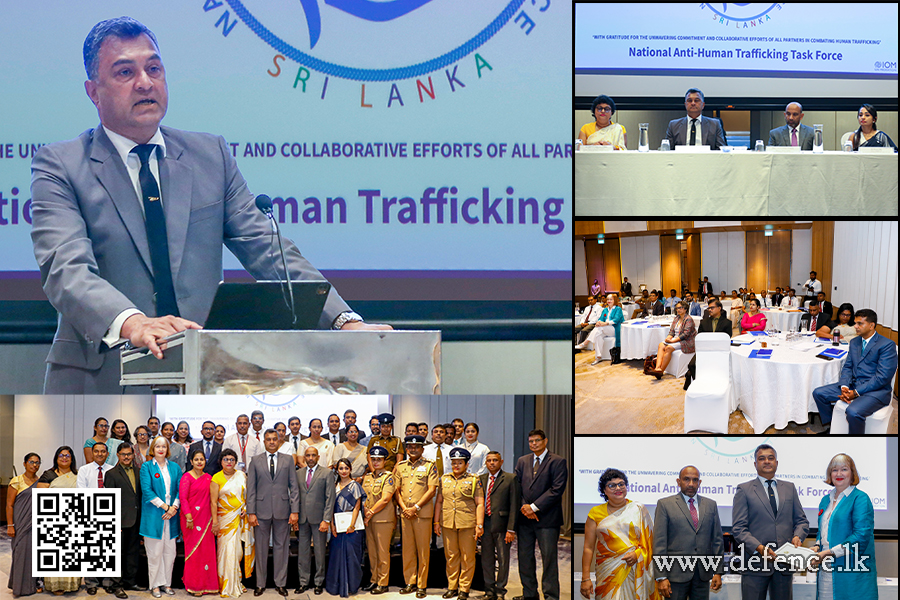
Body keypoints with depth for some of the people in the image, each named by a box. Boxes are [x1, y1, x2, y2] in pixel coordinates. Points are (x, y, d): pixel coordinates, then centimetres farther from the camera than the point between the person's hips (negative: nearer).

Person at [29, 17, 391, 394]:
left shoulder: (211, 155, 13)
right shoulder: (60, 165, 3)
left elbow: (265, 249, 8)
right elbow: (66, 267, -12)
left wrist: (344, 321, -7)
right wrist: (131, 323, -32)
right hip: (99, 380, -2)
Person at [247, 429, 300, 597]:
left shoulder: (288, 461, 8)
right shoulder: (255, 461, 7)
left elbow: (294, 487, 4)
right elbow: (251, 489, 3)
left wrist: (295, 511, -3)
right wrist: (251, 512, -4)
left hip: (282, 512, 0)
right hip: (262, 511, 0)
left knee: (281, 546, 4)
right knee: (261, 548, 5)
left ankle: (280, 583, 13)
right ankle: (260, 584, 13)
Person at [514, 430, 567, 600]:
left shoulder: (557, 462, -3)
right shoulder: (522, 461, 15)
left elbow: (557, 489, -11)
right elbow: (516, 486, 12)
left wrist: (534, 507, -13)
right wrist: (523, 506, -6)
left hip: (547, 518, -5)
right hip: (524, 517, 5)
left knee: (549, 558, -2)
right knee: (524, 557, 8)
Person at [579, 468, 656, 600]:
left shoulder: (639, 509, 8)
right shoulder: (596, 513, 7)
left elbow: (650, 540, 7)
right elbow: (588, 548, 3)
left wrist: (638, 553, -13)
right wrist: (585, 578, -4)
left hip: (636, 572, 0)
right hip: (608, 573, 0)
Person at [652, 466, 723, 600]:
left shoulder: (711, 505, 12)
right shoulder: (665, 504, 1)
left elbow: (717, 540, 11)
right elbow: (659, 543, -4)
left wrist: (718, 572, 3)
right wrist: (661, 577, -10)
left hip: (703, 575, 3)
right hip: (676, 574, -3)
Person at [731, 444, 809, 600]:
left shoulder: (789, 488, 17)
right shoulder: (744, 490, 5)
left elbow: (801, 520, 17)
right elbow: (738, 528, -3)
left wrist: (797, 536, -6)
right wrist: (759, 548, -18)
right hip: (756, 562, -3)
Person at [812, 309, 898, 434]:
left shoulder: (887, 345, -12)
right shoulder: (854, 342, 14)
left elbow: (883, 377, -18)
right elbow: (847, 367, 13)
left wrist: (856, 392, -20)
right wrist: (844, 387, -9)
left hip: (876, 390, -8)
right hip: (852, 385, 8)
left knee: (853, 412, -35)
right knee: (818, 393, -1)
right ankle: (831, 427, 15)